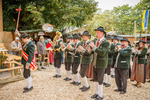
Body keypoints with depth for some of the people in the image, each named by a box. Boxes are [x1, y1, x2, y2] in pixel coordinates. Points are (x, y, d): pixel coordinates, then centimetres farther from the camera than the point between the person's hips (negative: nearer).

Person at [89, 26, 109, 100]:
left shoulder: (106, 42, -14)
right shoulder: (96, 41, 10)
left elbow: (102, 52, -25)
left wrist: (94, 47, -30)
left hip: (101, 64, -7)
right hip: (95, 63, 7)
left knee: (100, 80, 2)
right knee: (95, 80, 16)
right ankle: (97, 93, 33)